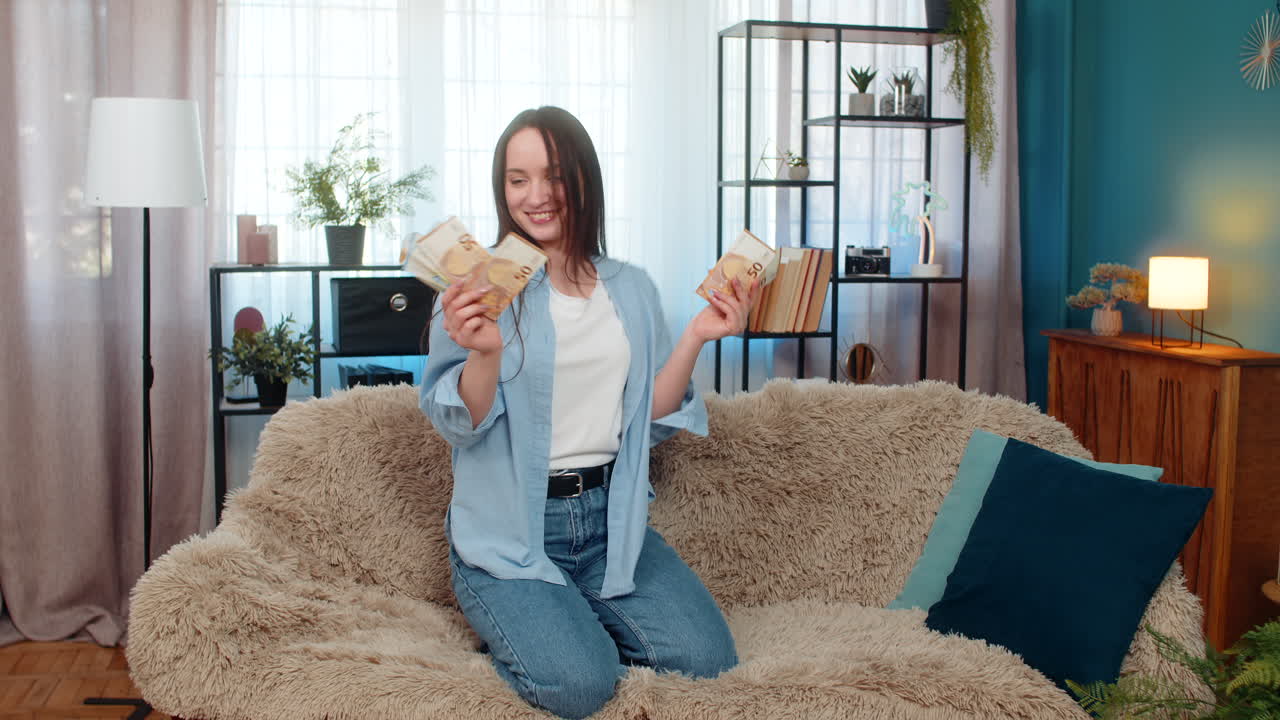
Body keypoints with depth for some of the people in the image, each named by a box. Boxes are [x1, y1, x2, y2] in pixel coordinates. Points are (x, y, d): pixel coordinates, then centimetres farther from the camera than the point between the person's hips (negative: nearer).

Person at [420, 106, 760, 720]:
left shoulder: (632, 289, 8)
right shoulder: (478, 288, -5)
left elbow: (649, 416, 7)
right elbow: (459, 424, -10)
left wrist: (695, 338, -6)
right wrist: (485, 353, -29)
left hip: (611, 517, 4)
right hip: (509, 531, -4)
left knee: (707, 660, -12)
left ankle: (576, 619, 13)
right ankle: (519, 626, 10)